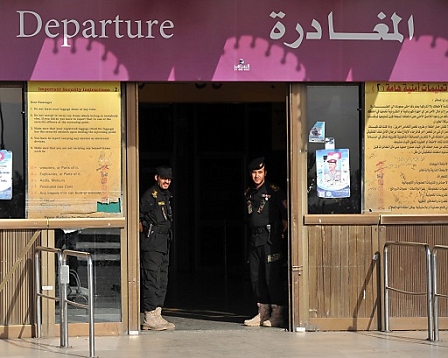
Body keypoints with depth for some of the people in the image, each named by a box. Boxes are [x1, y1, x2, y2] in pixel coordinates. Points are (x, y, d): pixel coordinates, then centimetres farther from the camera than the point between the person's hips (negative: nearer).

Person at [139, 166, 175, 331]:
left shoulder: (167, 195, 18)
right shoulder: (150, 195, -9)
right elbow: (138, 217, -11)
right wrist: (145, 233, -7)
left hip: (163, 243, 9)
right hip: (151, 244, -9)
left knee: (162, 280, 10)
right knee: (152, 279, -10)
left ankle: (157, 315, 14)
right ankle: (149, 318, -9)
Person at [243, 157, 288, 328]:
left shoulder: (274, 191, -4)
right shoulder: (248, 193, 15)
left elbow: (286, 216, -4)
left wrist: (281, 234, -5)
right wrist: (252, 234, 15)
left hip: (271, 239, -7)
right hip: (254, 240, 7)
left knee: (273, 276, -7)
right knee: (256, 277, 7)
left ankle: (277, 315, -4)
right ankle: (263, 313, 14)